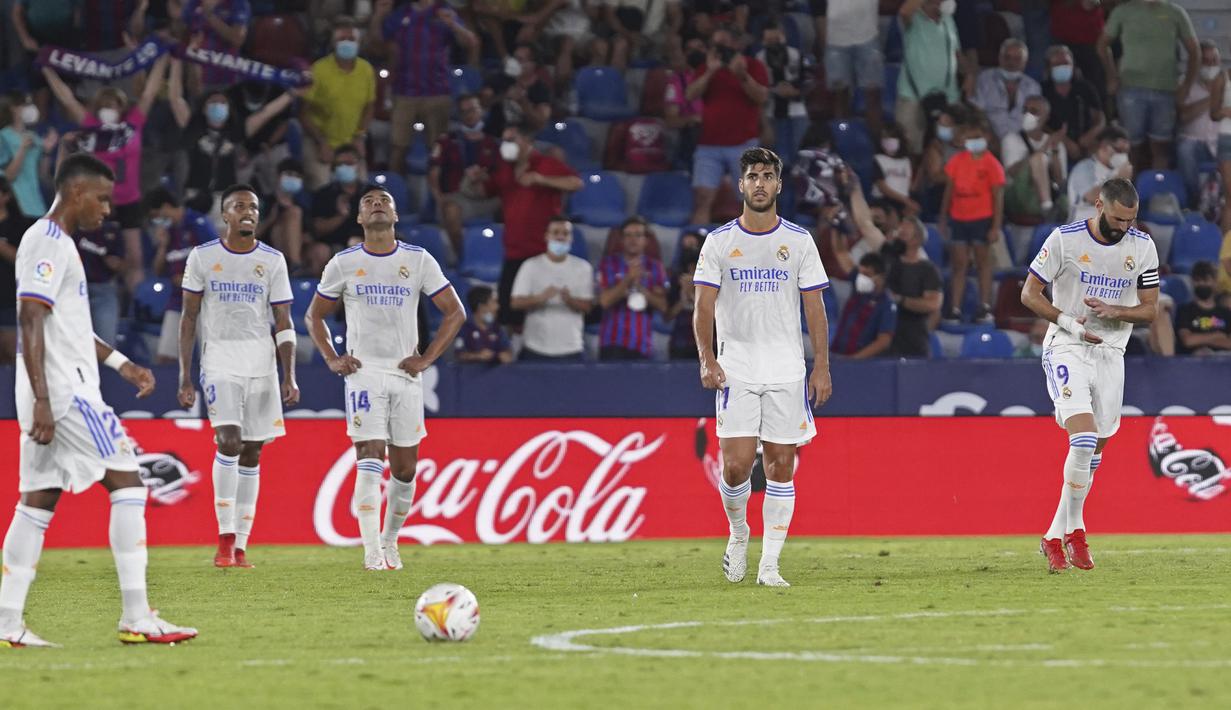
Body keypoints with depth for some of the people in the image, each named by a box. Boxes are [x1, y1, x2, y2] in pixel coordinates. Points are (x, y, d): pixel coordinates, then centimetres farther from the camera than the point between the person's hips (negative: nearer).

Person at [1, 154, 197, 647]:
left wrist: (121, 364, 25)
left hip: (55, 395, 10)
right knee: (127, 482, -7)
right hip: (64, 390, -10)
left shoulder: (57, 244, 20)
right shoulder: (48, 244, -12)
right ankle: (136, 617, -9)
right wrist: (42, 401, -24)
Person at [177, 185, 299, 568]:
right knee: (228, 441, -19)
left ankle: (240, 545, 8)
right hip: (219, 361, -2)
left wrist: (289, 376, -6)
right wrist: (185, 376, 0)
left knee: (251, 453, 3)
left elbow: (283, 323, 5)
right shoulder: (202, 257, 2)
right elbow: (189, 318, 5)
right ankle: (225, 537, -14)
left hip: (262, 363, 2)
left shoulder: (273, 260, 5)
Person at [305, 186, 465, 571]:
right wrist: (332, 359, 0)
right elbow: (314, 315, 14)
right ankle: (372, 553, -17)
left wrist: (427, 358, -2)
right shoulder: (343, 263, 3)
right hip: (364, 370, -2)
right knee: (370, 458, -15)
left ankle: (390, 542, 23)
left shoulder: (418, 260, 3)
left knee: (404, 468, 4)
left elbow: (455, 312, 7)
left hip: (405, 371, 2)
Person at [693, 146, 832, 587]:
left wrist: (822, 365, 0)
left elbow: (814, 307, 7)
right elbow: (703, 307, 2)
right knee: (735, 465, -11)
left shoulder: (798, 241, 6)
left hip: (786, 370, 1)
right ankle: (738, 534, 17)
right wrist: (707, 359, -11)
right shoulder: (719, 241, 3)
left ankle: (769, 565, 4)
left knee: (781, 466, -1)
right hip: (735, 369, -1)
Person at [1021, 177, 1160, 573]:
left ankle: (1054, 538, 19)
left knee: (1093, 453, 6)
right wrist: (1069, 323, -19)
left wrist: (1115, 311, -17)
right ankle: (1074, 529, -9)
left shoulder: (1142, 247, 0)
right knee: (1084, 439, -21)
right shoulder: (1064, 239, -10)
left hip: (1111, 354, 4)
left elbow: (1150, 310, 4)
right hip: (1067, 350, -4)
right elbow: (1029, 294, -5)